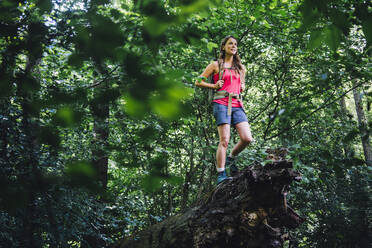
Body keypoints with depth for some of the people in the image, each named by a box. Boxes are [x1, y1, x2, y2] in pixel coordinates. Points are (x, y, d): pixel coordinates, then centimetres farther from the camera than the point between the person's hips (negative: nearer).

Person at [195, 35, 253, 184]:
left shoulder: (240, 68, 22)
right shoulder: (216, 65, 9)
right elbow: (198, 82, 9)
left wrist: (242, 87, 16)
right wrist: (215, 86, -1)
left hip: (237, 105, 5)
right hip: (221, 103, -5)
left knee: (247, 138, -10)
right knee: (224, 140, -13)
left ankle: (231, 159, 16)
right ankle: (221, 175, -8)